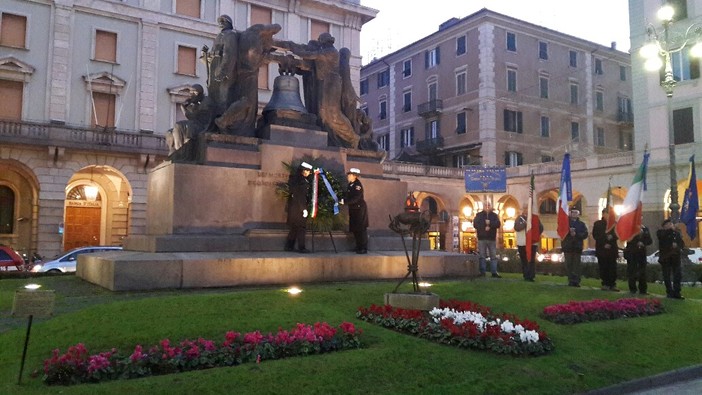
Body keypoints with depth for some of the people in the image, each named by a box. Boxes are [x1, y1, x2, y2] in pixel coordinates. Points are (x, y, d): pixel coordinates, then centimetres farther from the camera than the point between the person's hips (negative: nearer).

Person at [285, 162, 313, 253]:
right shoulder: (301, 181, -15)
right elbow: (300, 196, -19)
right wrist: (304, 208, -20)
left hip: (294, 206, 9)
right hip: (299, 207, -9)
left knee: (294, 227, 14)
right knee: (301, 227, -5)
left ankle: (289, 246, 19)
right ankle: (301, 248, -3)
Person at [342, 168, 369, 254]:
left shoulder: (358, 185, -16)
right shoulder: (350, 185, 9)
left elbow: (355, 198, -25)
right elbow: (348, 196, 12)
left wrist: (345, 201, -28)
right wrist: (342, 199, -4)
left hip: (359, 209, -9)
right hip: (353, 209, 9)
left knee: (361, 229, -5)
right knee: (354, 229, 12)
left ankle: (363, 248, -1)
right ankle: (359, 247, 22)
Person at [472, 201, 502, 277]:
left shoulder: (494, 215, 10)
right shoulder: (479, 215, 7)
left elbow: (498, 224, -4)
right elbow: (475, 224, -6)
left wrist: (489, 223, -16)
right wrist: (485, 226, -13)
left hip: (491, 238, 2)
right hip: (482, 238, -1)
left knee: (493, 256, 2)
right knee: (482, 256, -1)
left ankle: (494, 272, 5)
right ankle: (482, 272, 3)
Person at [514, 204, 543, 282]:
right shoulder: (519, 218, 6)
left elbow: (541, 228, 2)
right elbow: (516, 227, -10)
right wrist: (525, 223, -20)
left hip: (532, 243, -1)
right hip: (522, 243, 1)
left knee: (532, 261, -6)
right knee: (524, 261, 5)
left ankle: (531, 276, -6)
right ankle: (526, 276, 12)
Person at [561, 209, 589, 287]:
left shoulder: (582, 224, 15)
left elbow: (585, 234, 2)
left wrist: (576, 234, -13)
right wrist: (569, 231, -13)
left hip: (577, 247, 0)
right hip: (567, 246, 0)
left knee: (576, 264, -6)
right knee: (568, 264, -3)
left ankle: (576, 281, -7)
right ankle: (571, 281, 1)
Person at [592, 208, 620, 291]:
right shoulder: (597, 224, 7)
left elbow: (617, 235, 7)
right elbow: (595, 235, 1)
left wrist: (612, 236, -15)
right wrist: (604, 244, -8)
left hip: (612, 249, 1)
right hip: (601, 249, -1)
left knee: (612, 268, -3)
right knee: (603, 268, 0)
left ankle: (612, 284, 1)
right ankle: (605, 284, 6)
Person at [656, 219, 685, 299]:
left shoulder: (676, 232, 12)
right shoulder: (660, 232, 4)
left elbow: (682, 244, 6)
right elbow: (662, 235, -20)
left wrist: (677, 245, -15)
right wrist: (671, 229, -16)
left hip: (675, 257, 2)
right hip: (665, 257, -2)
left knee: (677, 275, -2)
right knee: (667, 276, 1)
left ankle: (676, 293, 1)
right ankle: (669, 292, 9)